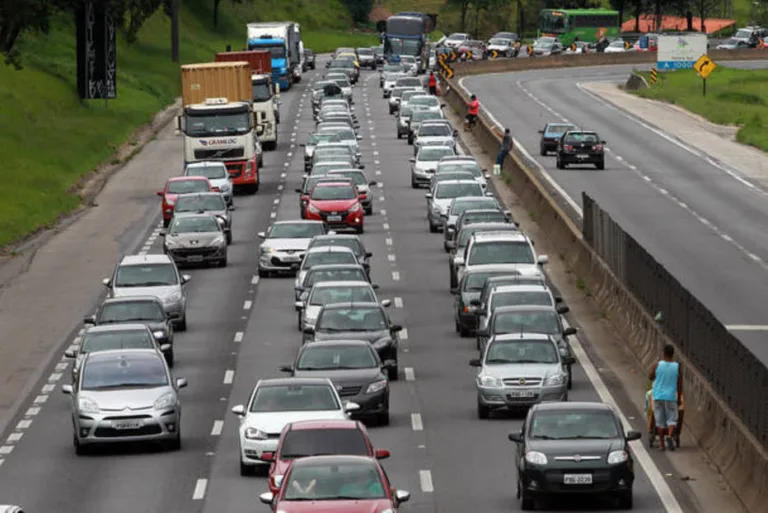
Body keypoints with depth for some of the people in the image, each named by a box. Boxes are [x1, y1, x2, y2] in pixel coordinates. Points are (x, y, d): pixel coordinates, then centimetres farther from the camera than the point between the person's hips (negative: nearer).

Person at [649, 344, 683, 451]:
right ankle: (670, 436, -22)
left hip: (658, 396, 1)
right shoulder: (677, 367, -4)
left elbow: (651, 377, 9)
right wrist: (679, 399, 6)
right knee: (672, 419, 6)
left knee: (660, 421, 7)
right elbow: (680, 385, -2)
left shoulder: (658, 365, -5)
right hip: (671, 397, -1)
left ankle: (662, 444, 6)